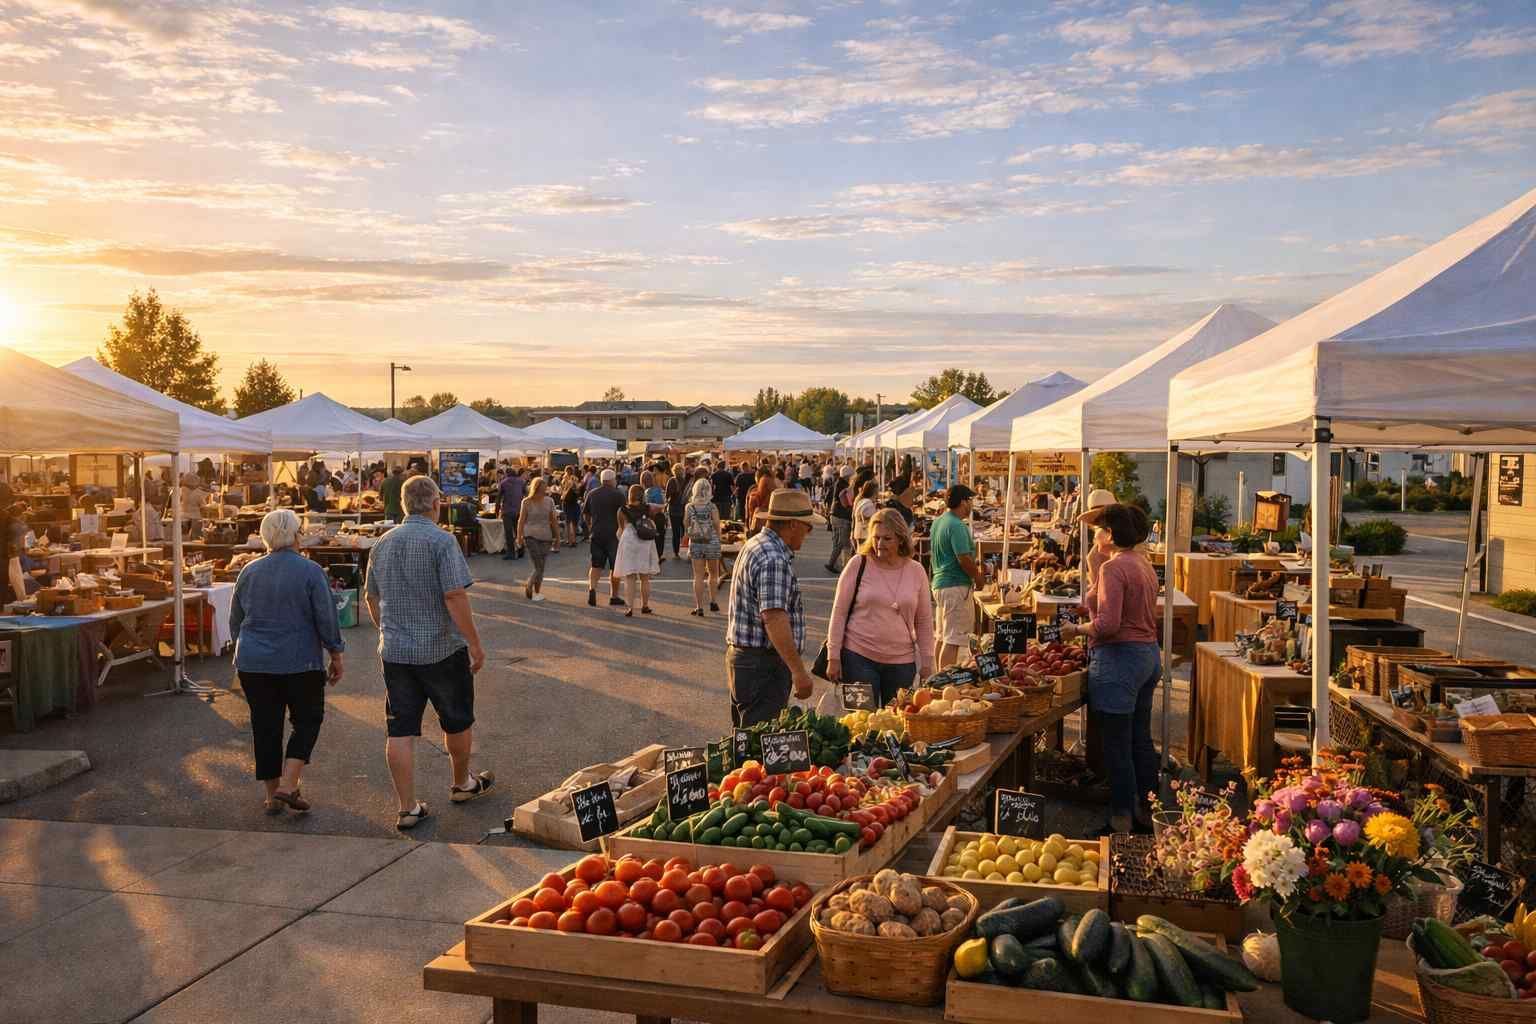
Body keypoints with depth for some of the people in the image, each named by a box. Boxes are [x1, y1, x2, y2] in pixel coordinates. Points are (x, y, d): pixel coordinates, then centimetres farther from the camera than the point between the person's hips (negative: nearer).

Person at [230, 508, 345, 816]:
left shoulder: (248, 572, 4)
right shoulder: (310, 571, -10)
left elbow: (235, 621, 14)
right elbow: (327, 620, -10)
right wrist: (335, 656, 1)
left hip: (252, 663, 4)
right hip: (300, 663, -4)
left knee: (266, 726, 11)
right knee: (307, 721, 11)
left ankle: (272, 794, 16)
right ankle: (289, 785, -2)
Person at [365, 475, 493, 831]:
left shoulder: (382, 544, 7)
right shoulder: (441, 541, -14)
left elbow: (372, 597, 15)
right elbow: (455, 596, -20)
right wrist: (475, 643, -15)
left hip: (395, 651, 5)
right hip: (441, 649, -5)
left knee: (400, 731, 6)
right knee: (457, 721, 16)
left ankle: (407, 808, 8)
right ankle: (462, 784, 34)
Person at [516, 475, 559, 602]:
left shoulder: (549, 501, 7)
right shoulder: (527, 502, -3)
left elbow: (553, 521, 12)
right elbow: (521, 521, 0)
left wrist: (557, 538, 12)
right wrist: (519, 538, -2)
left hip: (546, 537, 4)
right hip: (531, 536, -4)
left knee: (541, 567, 5)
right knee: (539, 567, -11)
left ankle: (536, 592, 18)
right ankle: (528, 586, 10)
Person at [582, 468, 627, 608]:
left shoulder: (592, 494, 7)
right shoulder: (618, 494, -7)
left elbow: (585, 515, 14)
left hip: (596, 534, 4)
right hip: (613, 535, -4)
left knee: (596, 565, 11)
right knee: (615, 567, 6)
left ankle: (592, 588, -12)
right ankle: (614, 597, 12)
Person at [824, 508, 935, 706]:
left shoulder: (916, 571, 4)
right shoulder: (858, 565, -2)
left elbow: (924, 622, 10)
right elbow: (839, 612, -1)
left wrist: (927, 664, 7)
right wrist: (833, 656, -4)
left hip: (902, 661, 2)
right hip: (859, 657, -2)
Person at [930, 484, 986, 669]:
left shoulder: (938, 522, 12)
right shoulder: (957, 526, -18)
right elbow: (964, 559, -22)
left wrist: (974, 568, 18)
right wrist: (978, 577, -6)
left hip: (939, 582, 10)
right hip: (956, 586, -10)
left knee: (941, 636, 16)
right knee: (953, 640, -8)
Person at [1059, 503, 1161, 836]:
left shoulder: (1114, 567, -18)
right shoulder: (1144, 563, 11)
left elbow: (1108, 624, -24)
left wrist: (1076, 629, -8)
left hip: (1120, 658, -10)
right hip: (1148, 654, 10)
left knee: (1117, 745, 0)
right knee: (1141, 739, 18)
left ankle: (1121, 821, 7)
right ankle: (1147, 811, 28)